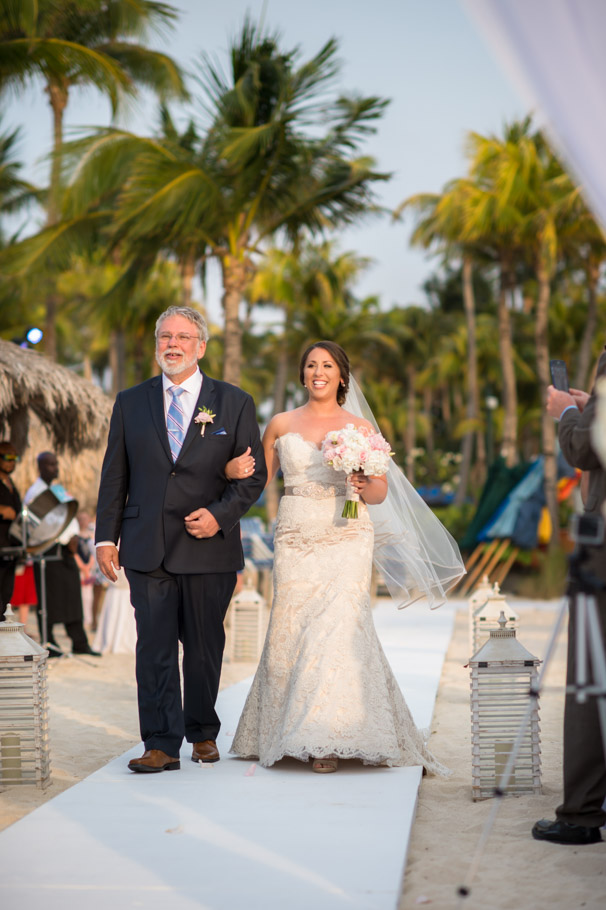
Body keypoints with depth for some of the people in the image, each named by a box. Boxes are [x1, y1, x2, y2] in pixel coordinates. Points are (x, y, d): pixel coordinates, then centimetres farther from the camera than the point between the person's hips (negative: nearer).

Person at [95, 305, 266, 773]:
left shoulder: (234, 402, 4)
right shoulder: (130, 402, 9)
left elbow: (254, 473, 3)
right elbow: (114, 475, 10)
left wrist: (220, 515, -12)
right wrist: (107, 537, 4)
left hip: (209, 546, -1)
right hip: (148, 547, 1)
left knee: (205, 646, 8)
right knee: (155, 647, -4)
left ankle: (203, 733, 25)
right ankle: (161, 745, -2)